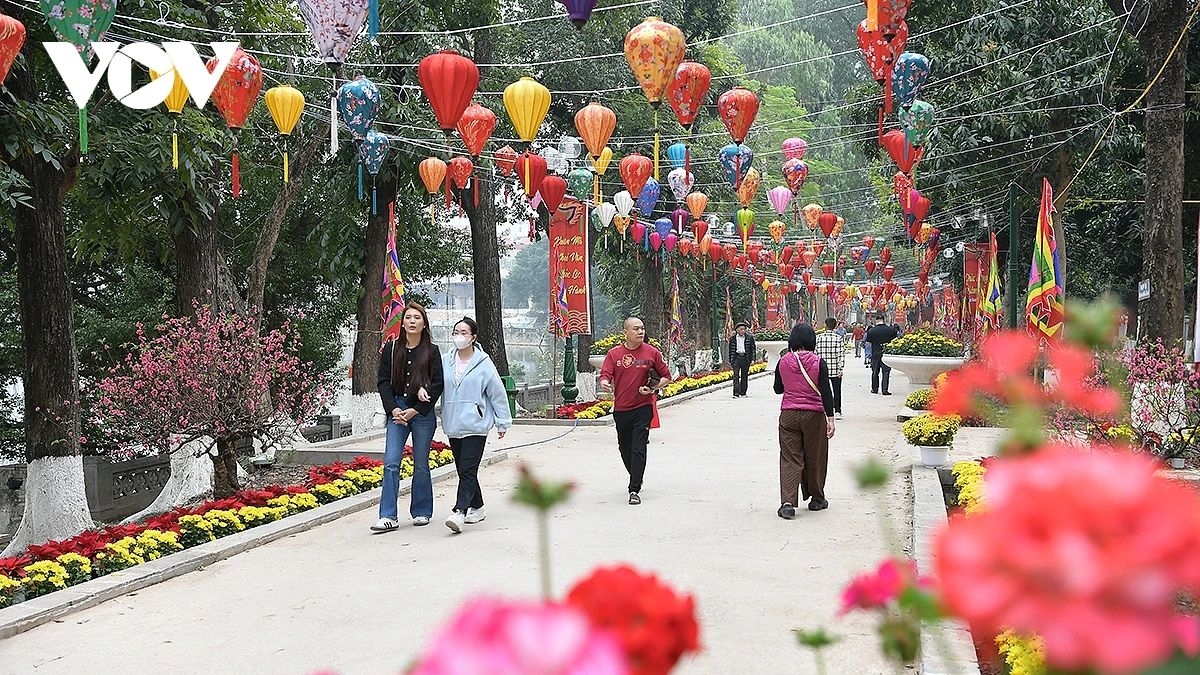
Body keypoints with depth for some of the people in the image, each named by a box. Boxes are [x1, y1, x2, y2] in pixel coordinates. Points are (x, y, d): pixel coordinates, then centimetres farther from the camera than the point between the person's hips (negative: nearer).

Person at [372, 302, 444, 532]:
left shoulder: (432, 351, 0)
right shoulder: (391, 349, 5)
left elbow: (437, 385, -3)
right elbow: (383, 381, 5)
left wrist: (415, 410, -10)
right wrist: (393, 409, -8)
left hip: (423, 412, -1)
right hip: (397, 410, 1)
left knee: (420, 465, 6)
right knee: (391, 462, -8)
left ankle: (421, 512, 20)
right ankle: (388, 517, -9)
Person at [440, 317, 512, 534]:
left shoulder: (484, 363, -4)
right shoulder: (445, 361, 6)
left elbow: (497, 392, 1)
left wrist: (503, 422, 3)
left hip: (475, 426, -5)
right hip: (453, 425, 5)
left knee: (468, 471, -13)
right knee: (463, 470, 13)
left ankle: (459, 512, -22)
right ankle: (476, 508, 28)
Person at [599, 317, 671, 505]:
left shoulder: (652, 353, 0)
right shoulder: (614, 354, 2)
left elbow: (666, 376, 8)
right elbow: (605, 375, -5)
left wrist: (653, 388, -9)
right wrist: (604, 384, -29)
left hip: (643, 407, -3)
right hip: (621, 409, 3)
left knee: (638, 449, -10)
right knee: (625, 448, 15)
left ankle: (634, 490, -10)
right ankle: (636, 478, 40)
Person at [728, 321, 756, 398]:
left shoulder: (749, 337, 2)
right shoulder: (733, 338, 5)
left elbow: (753, 348, 5)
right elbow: (730, 349, 10)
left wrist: (753, 359, -2)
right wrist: (730, 360, 7)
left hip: (745, 357, 0)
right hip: (736, 357, 0)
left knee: (744, 376, 7)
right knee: (736, 375, -8)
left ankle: (743, 392, 17)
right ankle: (736, 393, -11)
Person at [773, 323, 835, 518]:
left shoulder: (783, 362, 0)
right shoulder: (818, 362, -7)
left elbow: (778, 389, 12)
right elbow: (825, 392, -10)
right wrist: (830, 418, -9)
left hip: (788, 415, 1)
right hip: (814, 415, -1)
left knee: (790, 458, 1)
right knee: (815, 458, 14)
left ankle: (788, 501, -15)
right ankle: (816, 499, 28)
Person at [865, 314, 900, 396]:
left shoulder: (871, 331, -7)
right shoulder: (890, 330, -7)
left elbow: (868, 342, 1)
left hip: (875, 353, 1)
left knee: (875, 372, 14)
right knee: (886, 372, 2)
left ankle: (874, 389, 23)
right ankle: (885, 390, -6)